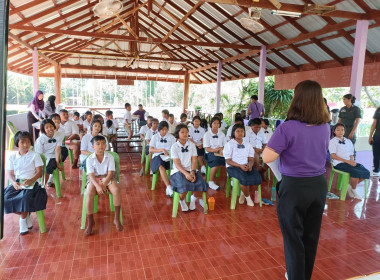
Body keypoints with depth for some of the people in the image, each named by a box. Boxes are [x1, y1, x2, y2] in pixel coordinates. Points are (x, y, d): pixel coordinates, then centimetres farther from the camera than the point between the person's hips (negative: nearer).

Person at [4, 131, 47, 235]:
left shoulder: (35, 155, 5)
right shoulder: (12, 157, 15)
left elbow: (39, 172, -1)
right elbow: (9, 173, 8)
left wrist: (31, 180, -21)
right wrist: (14, 183, -14)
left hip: (30, 184, -4)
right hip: (16, 184, 4)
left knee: (25, 197, -33)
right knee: (6, 198, -23)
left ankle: (23, 220, -4)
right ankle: (26, 215, 1)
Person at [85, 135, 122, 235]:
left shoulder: (110, 157, -4)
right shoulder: (90, 159, -5)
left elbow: (110, 173, -10)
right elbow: (91, 175, -13)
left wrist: (104, 184, -24)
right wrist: (97, 186, -29)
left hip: (107, 178, 0)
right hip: (94, 179, 0)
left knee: (116, 190, -30)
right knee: (89, 193, -31)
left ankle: (116, 218, -17)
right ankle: (90, 221, -14)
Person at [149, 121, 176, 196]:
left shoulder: (171, 137, 16)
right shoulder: (155, 137, 12)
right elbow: (150, 150, 3)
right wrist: (162, 150, -10)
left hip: (168, 156, 1)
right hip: (157, 156, -1)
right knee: (161, 167, -37)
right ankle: (169, 187, -44)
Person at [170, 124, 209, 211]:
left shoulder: (192, 145, 8)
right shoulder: (174, 147, -1)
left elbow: (194, 160, 1)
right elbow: (177, 163, -9)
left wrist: (192, 172, -17)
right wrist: (186, 174, -23)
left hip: (191, 170, 3)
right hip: (178, 171, -3)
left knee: (200, 182, -23)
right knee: (184, 184, -33)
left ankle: (193, 198, 7)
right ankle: (182, 201, -1)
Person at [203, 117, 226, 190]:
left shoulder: (222, 134, 15)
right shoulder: (207, 134, 2)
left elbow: (224, 146, 11)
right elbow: (207, 149, -5)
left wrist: (221, 150, -13)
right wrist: (215, 150, -24)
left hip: (220, 153, 4)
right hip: (210, 154, -4)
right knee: (216, 160, -37)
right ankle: (211, 182, -26)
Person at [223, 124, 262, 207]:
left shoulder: (247, 144, 12)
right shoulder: (229, 144, -2)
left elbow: (251, 159, 9)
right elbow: (228, 161, -7)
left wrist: (250, 164, -15)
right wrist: (240, 166, -21)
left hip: (246, 166, 5)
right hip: (233, 167, -5)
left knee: (258, 178, -22)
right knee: (244, 179, -33)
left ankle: (243, 193, 5)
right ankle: (247, 197, -2)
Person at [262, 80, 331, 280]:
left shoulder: (288, 128, -19)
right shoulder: (325, 127, 1)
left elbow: (267, 158, -22)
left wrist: (277, 137, -5)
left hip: (294, 187, -6)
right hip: (319, 185, 6)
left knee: (294, 239, 11)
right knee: (311, 237, 21)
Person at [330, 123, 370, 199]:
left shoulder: (348, 141, 20)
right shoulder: (333, 141, 0)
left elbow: (351, 155, 18)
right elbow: (333, 156, -9)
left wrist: (352, 161, -7)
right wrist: (347, 161, -16)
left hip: (350, 162, 7)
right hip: (339, 163, -7)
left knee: (366, 173, -12)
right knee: (356, 172, -28)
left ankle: (350, 186, 5)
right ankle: (353, 190, -2)